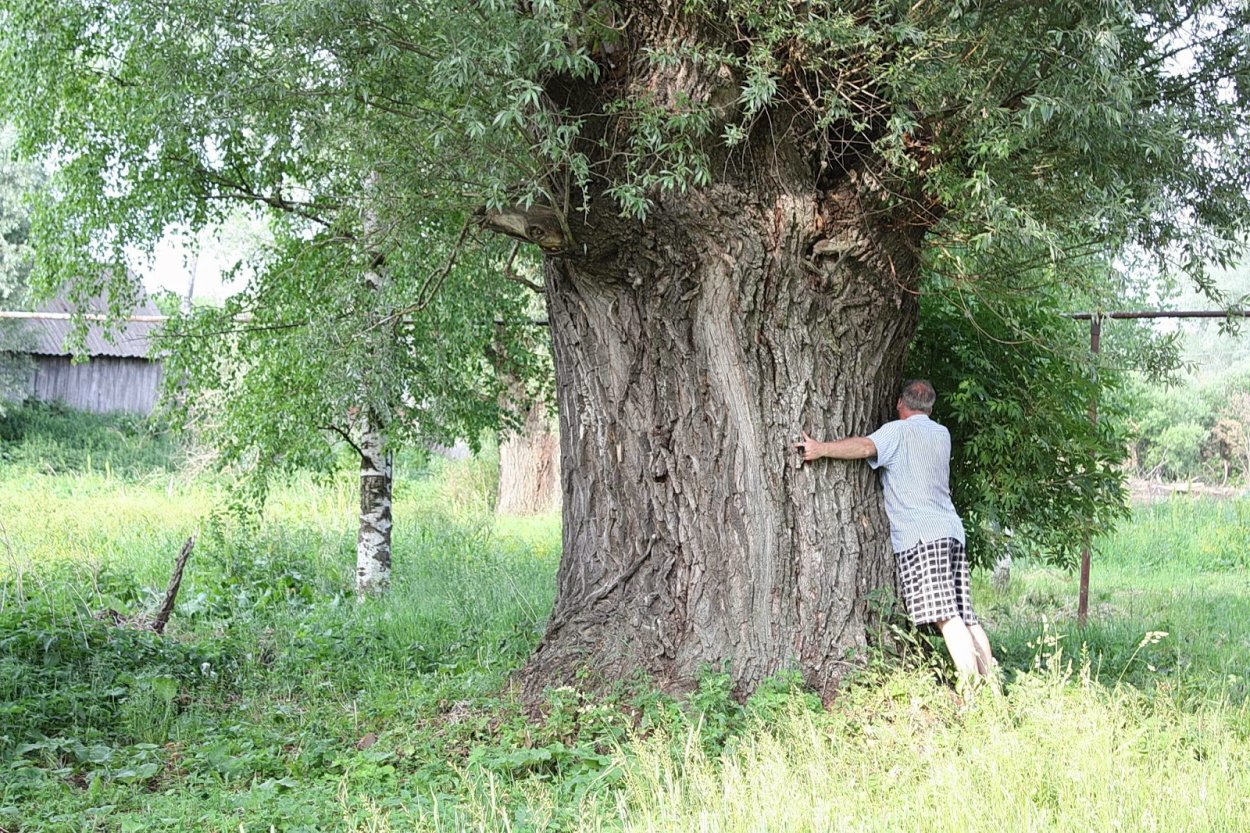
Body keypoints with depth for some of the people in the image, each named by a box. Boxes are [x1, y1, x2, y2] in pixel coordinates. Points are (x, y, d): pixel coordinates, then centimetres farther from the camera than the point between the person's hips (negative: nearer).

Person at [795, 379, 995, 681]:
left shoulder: (897, 432, 1)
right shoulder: (942, 434, 23)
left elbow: (866, 447, -20)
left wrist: (821, 449, -24)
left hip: (920, 535, -7)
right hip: (952, 532, 8)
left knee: (946, 617, -14)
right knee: (966, 617, 8)